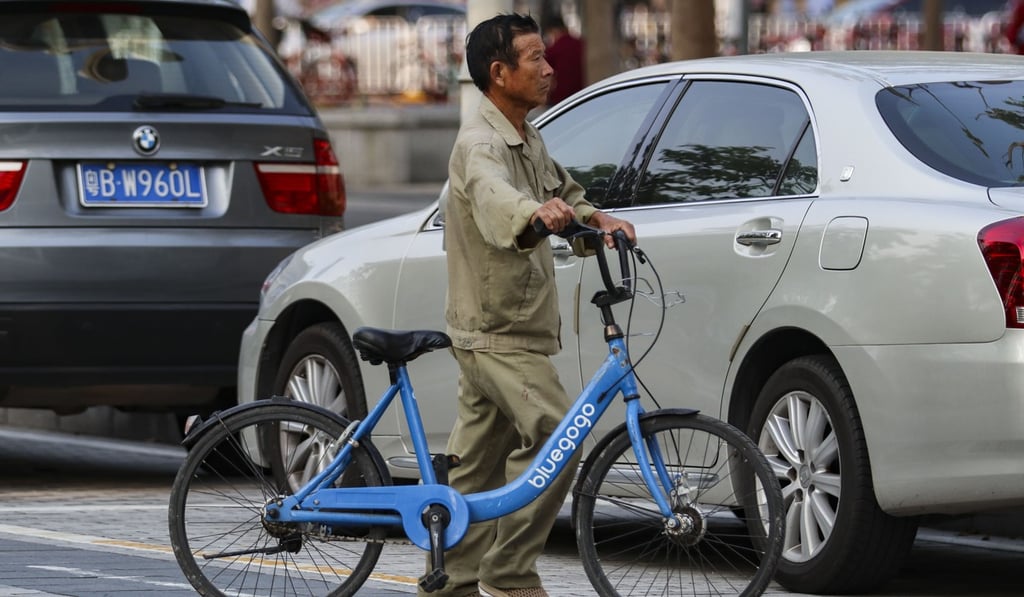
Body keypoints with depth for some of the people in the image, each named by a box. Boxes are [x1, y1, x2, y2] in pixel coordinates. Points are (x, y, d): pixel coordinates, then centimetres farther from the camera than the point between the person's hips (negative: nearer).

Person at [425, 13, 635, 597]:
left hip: (516, 329, 10)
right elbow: (492, 195, -41)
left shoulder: (529, 140, 12)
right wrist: (537, 212, -63)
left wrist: (597, 218, 8)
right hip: (496, 330, -10)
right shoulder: (481, 144, -19)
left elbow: (562, 188, 30)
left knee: (479, 469, 13)